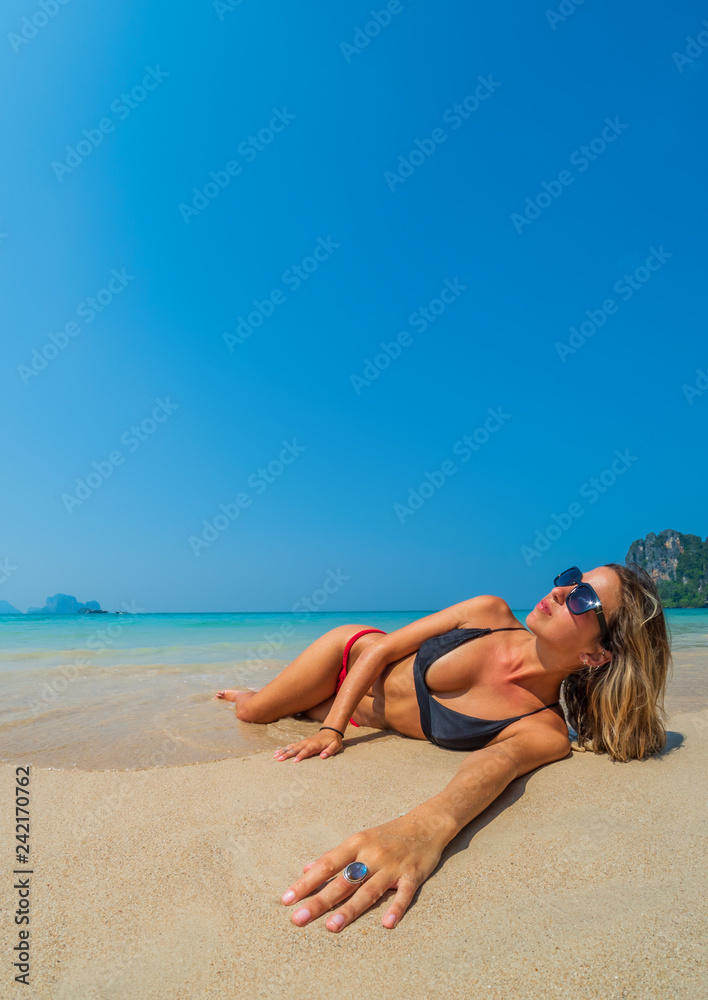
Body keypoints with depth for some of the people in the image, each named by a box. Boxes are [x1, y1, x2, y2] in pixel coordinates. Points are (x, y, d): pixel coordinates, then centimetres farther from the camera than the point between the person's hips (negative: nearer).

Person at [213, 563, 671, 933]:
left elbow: (501, 762, -55)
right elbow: (382, 650, -18)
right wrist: (332, 728, -25)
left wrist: (428, 825, -76)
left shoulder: (545, 731, -32)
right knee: (252, 711, 17)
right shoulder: (490, 613, -26)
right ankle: (258, 693, 51)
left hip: (371, 715, -1)